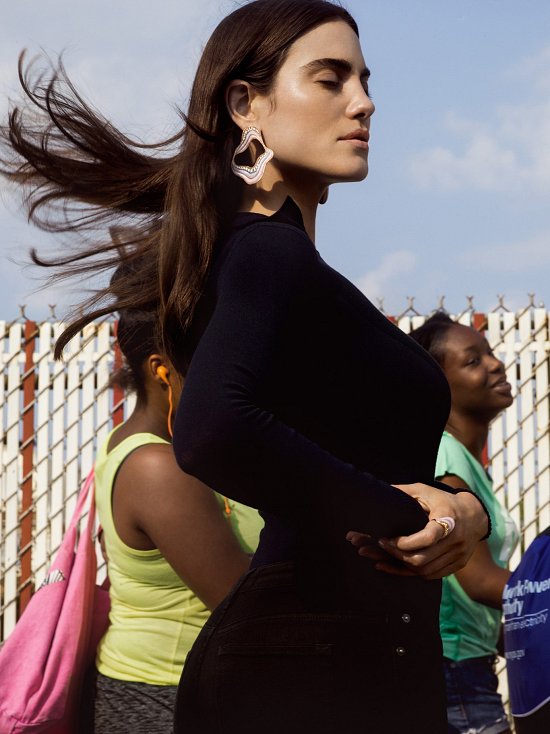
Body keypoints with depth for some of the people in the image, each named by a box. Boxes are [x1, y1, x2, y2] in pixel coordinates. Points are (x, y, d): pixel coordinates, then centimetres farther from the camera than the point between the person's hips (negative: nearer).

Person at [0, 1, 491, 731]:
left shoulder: (267, 252, 16)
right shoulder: (271, 252, -13)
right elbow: (213, 432, -32)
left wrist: (459, 507, -6)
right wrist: (402, 516, -21)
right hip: (324, 671, -10)